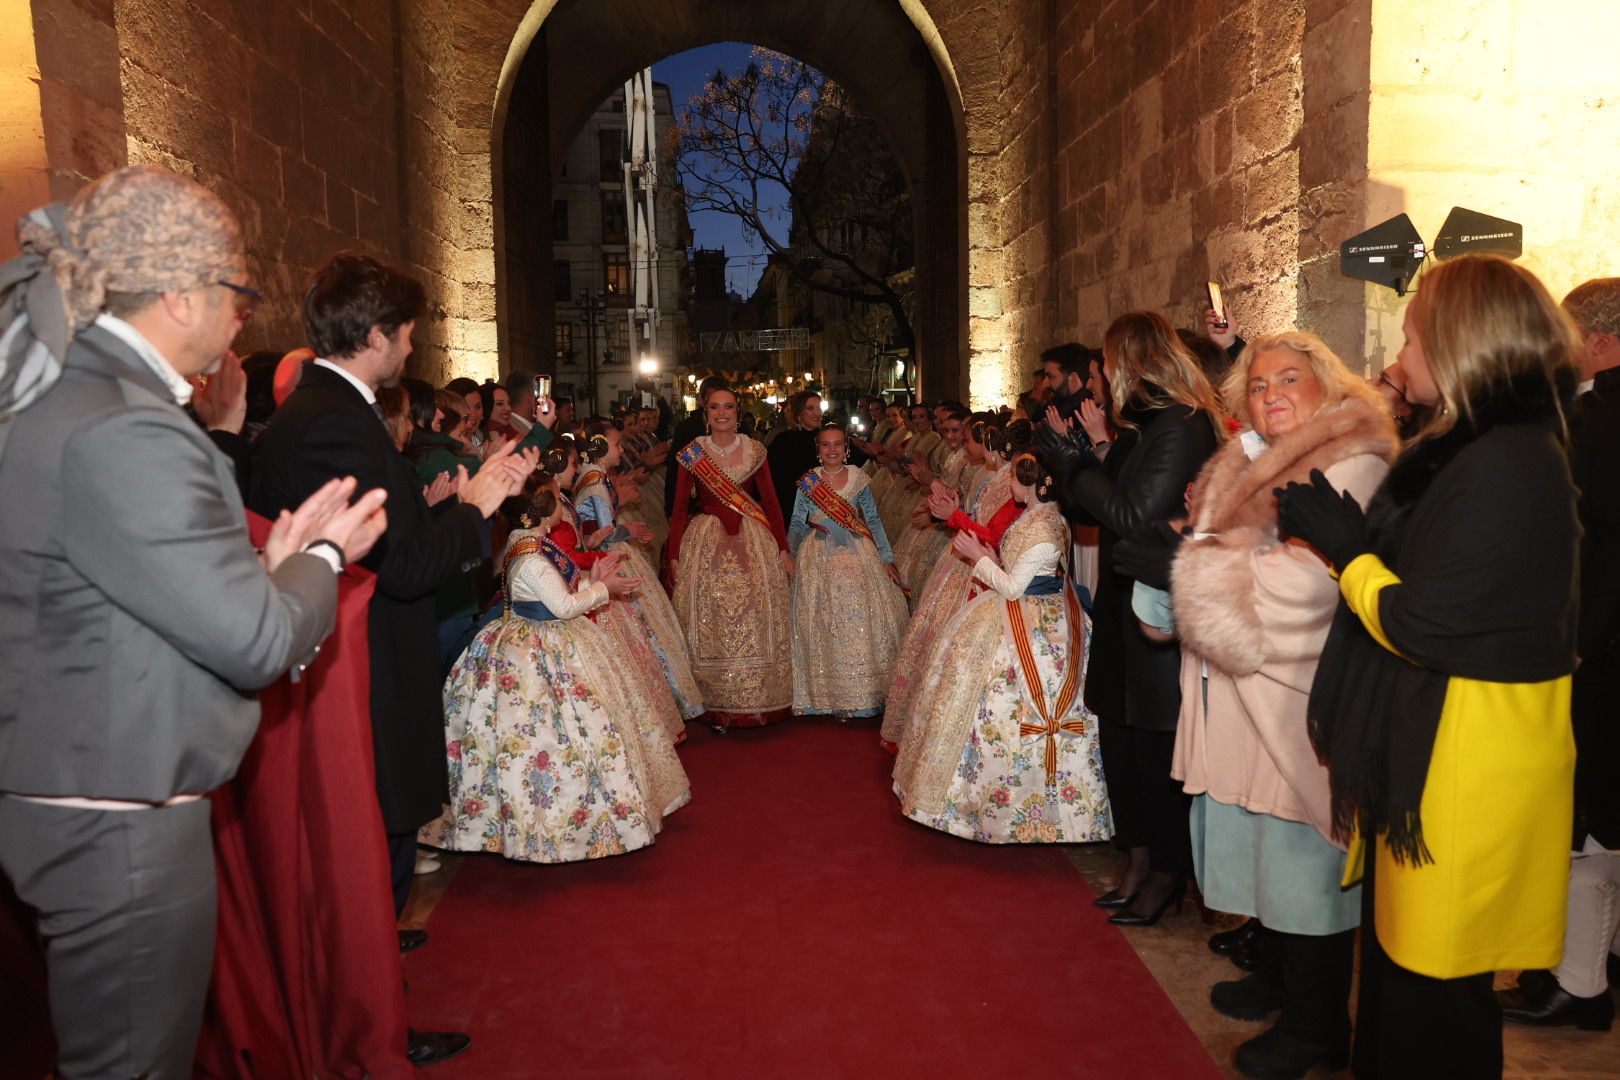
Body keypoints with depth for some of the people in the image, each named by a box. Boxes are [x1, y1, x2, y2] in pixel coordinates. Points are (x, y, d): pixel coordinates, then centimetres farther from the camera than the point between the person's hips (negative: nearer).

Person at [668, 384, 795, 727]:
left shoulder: (755, 451, 4)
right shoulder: (692, 453, 2)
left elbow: (771, 501, 5)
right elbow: (680, 508, 1)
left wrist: (783, 549, 0)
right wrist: (674, 556, -4)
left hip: (753, 539, 1)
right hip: (706, 541, -1)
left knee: (755, 616, 1)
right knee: (711, 621, 0)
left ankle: (758, 702, 14)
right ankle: (717, 705, 11)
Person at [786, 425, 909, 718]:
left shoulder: (859, 478, 4)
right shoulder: (808, 481, 2)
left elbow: (873, 520, 7)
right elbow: (797, 524, 6)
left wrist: (887, 558, 3)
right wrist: (790, 556, -3)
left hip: (857, 556, 1)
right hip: (819, 559, -1)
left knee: (862, 619, 0)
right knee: (824, 624, 2)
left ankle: (864, 691, 11)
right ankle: (833, 694, 12)